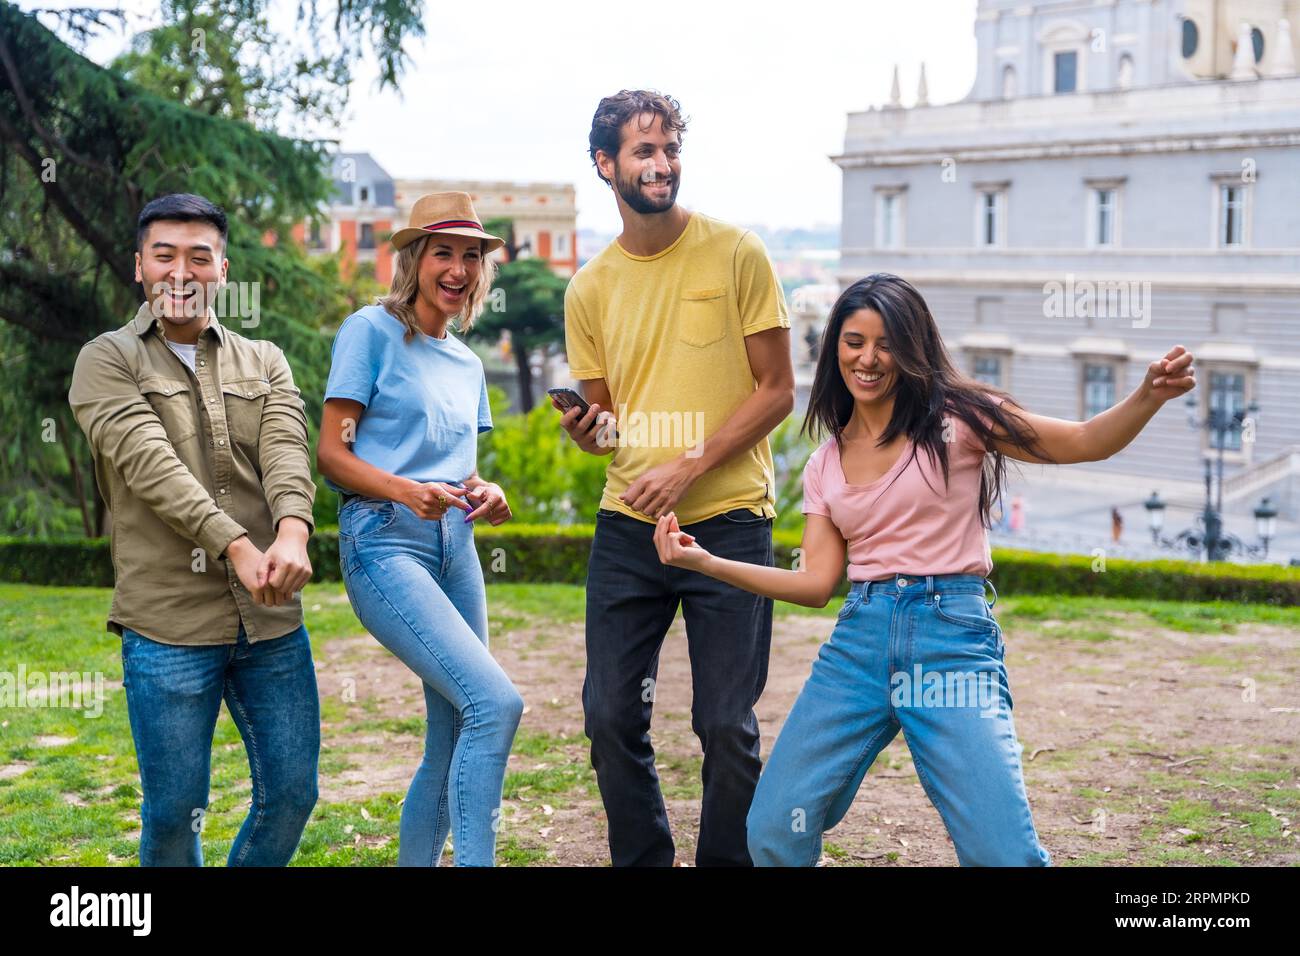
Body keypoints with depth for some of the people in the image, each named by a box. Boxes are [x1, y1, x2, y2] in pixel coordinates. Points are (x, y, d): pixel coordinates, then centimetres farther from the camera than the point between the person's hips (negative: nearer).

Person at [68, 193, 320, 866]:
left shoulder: (264, 363, 14)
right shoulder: (107, 362, 3)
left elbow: (286, 450, -4)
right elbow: (149, 462, -12)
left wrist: (292, 534, -26)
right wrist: (237, 546, -26)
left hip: (273, 617, 3)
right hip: (169, 624, -3)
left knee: (292, 792, 7)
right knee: (174, 810, 4)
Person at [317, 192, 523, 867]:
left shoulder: (467, 363, 19)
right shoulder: (372, 330, -1)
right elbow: (330, 452, -7)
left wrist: (485, 497, 2)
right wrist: (408, 492, -23)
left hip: (455, 550, 8)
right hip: (384, 544, -7)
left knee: (454, 744, 6)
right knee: (496, 702, -22)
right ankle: (475, 860, -15)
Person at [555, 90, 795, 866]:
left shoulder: (736, 255, -3)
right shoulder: (591, 288, 7)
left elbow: (777, 391, -4)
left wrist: (689, 467, -13)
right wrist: (589, 430, -9)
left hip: (727, 520, -3)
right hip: (627, 525, 3)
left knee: (727, 725, 0)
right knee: (611, 716, 4)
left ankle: (727, 862, 18)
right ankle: (641, 861, 22)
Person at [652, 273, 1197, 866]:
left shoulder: (954, 417, 2)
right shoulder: (825, 465, 15)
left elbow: (1084, 443, -4)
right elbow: (817, 583, 8)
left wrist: (1149, 396, -24)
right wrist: (706, 562, 1)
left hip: (951, 639, -4)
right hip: (859, 639, 4)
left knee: (1003, 854, -16)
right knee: (773, 829, -1)